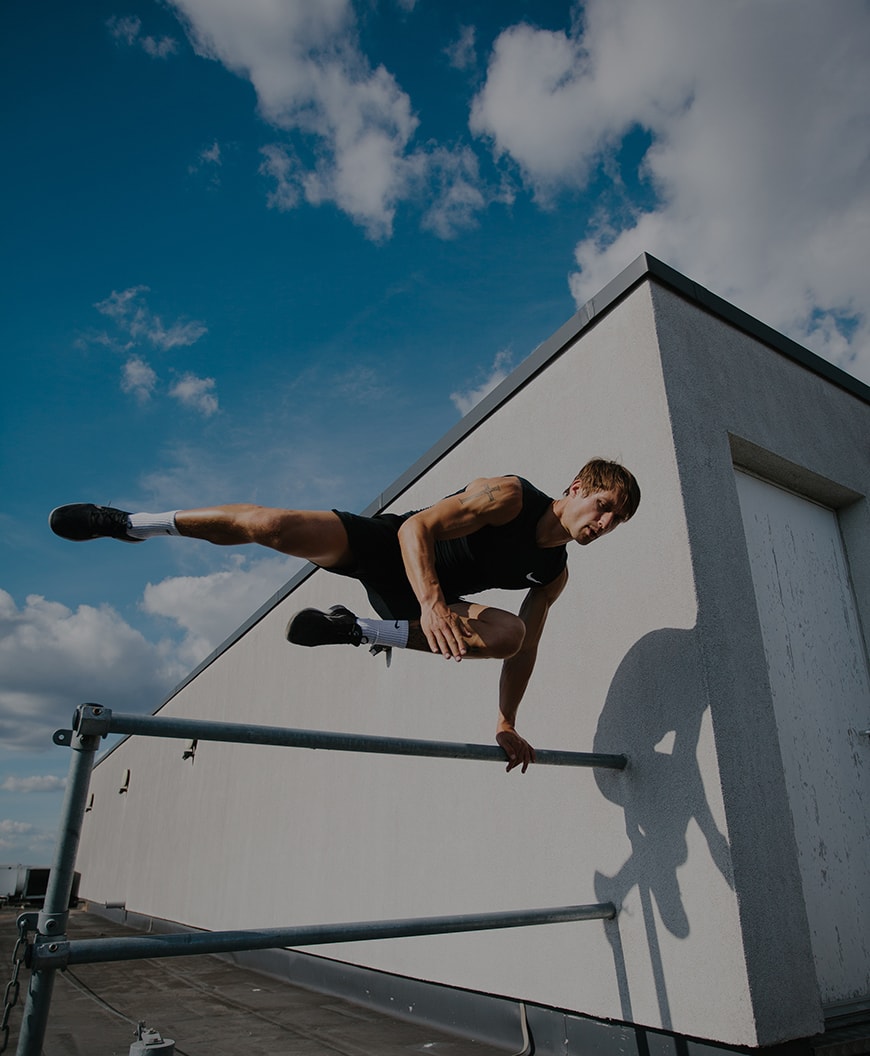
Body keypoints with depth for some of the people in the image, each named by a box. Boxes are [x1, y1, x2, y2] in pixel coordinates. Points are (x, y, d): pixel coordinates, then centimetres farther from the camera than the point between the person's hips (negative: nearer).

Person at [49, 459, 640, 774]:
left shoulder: (554, 574, -1)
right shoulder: (508, 496, -19)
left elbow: (525, 647, 7)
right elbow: (416, 530, -26)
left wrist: (507, 722, 4)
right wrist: (432, 601, -41)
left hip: (412, 607, 5)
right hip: (384, 547, -4)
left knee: (508, 632, -22)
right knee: (269, 524, -23)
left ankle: (355, 632, -17)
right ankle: (128, 524, 0)